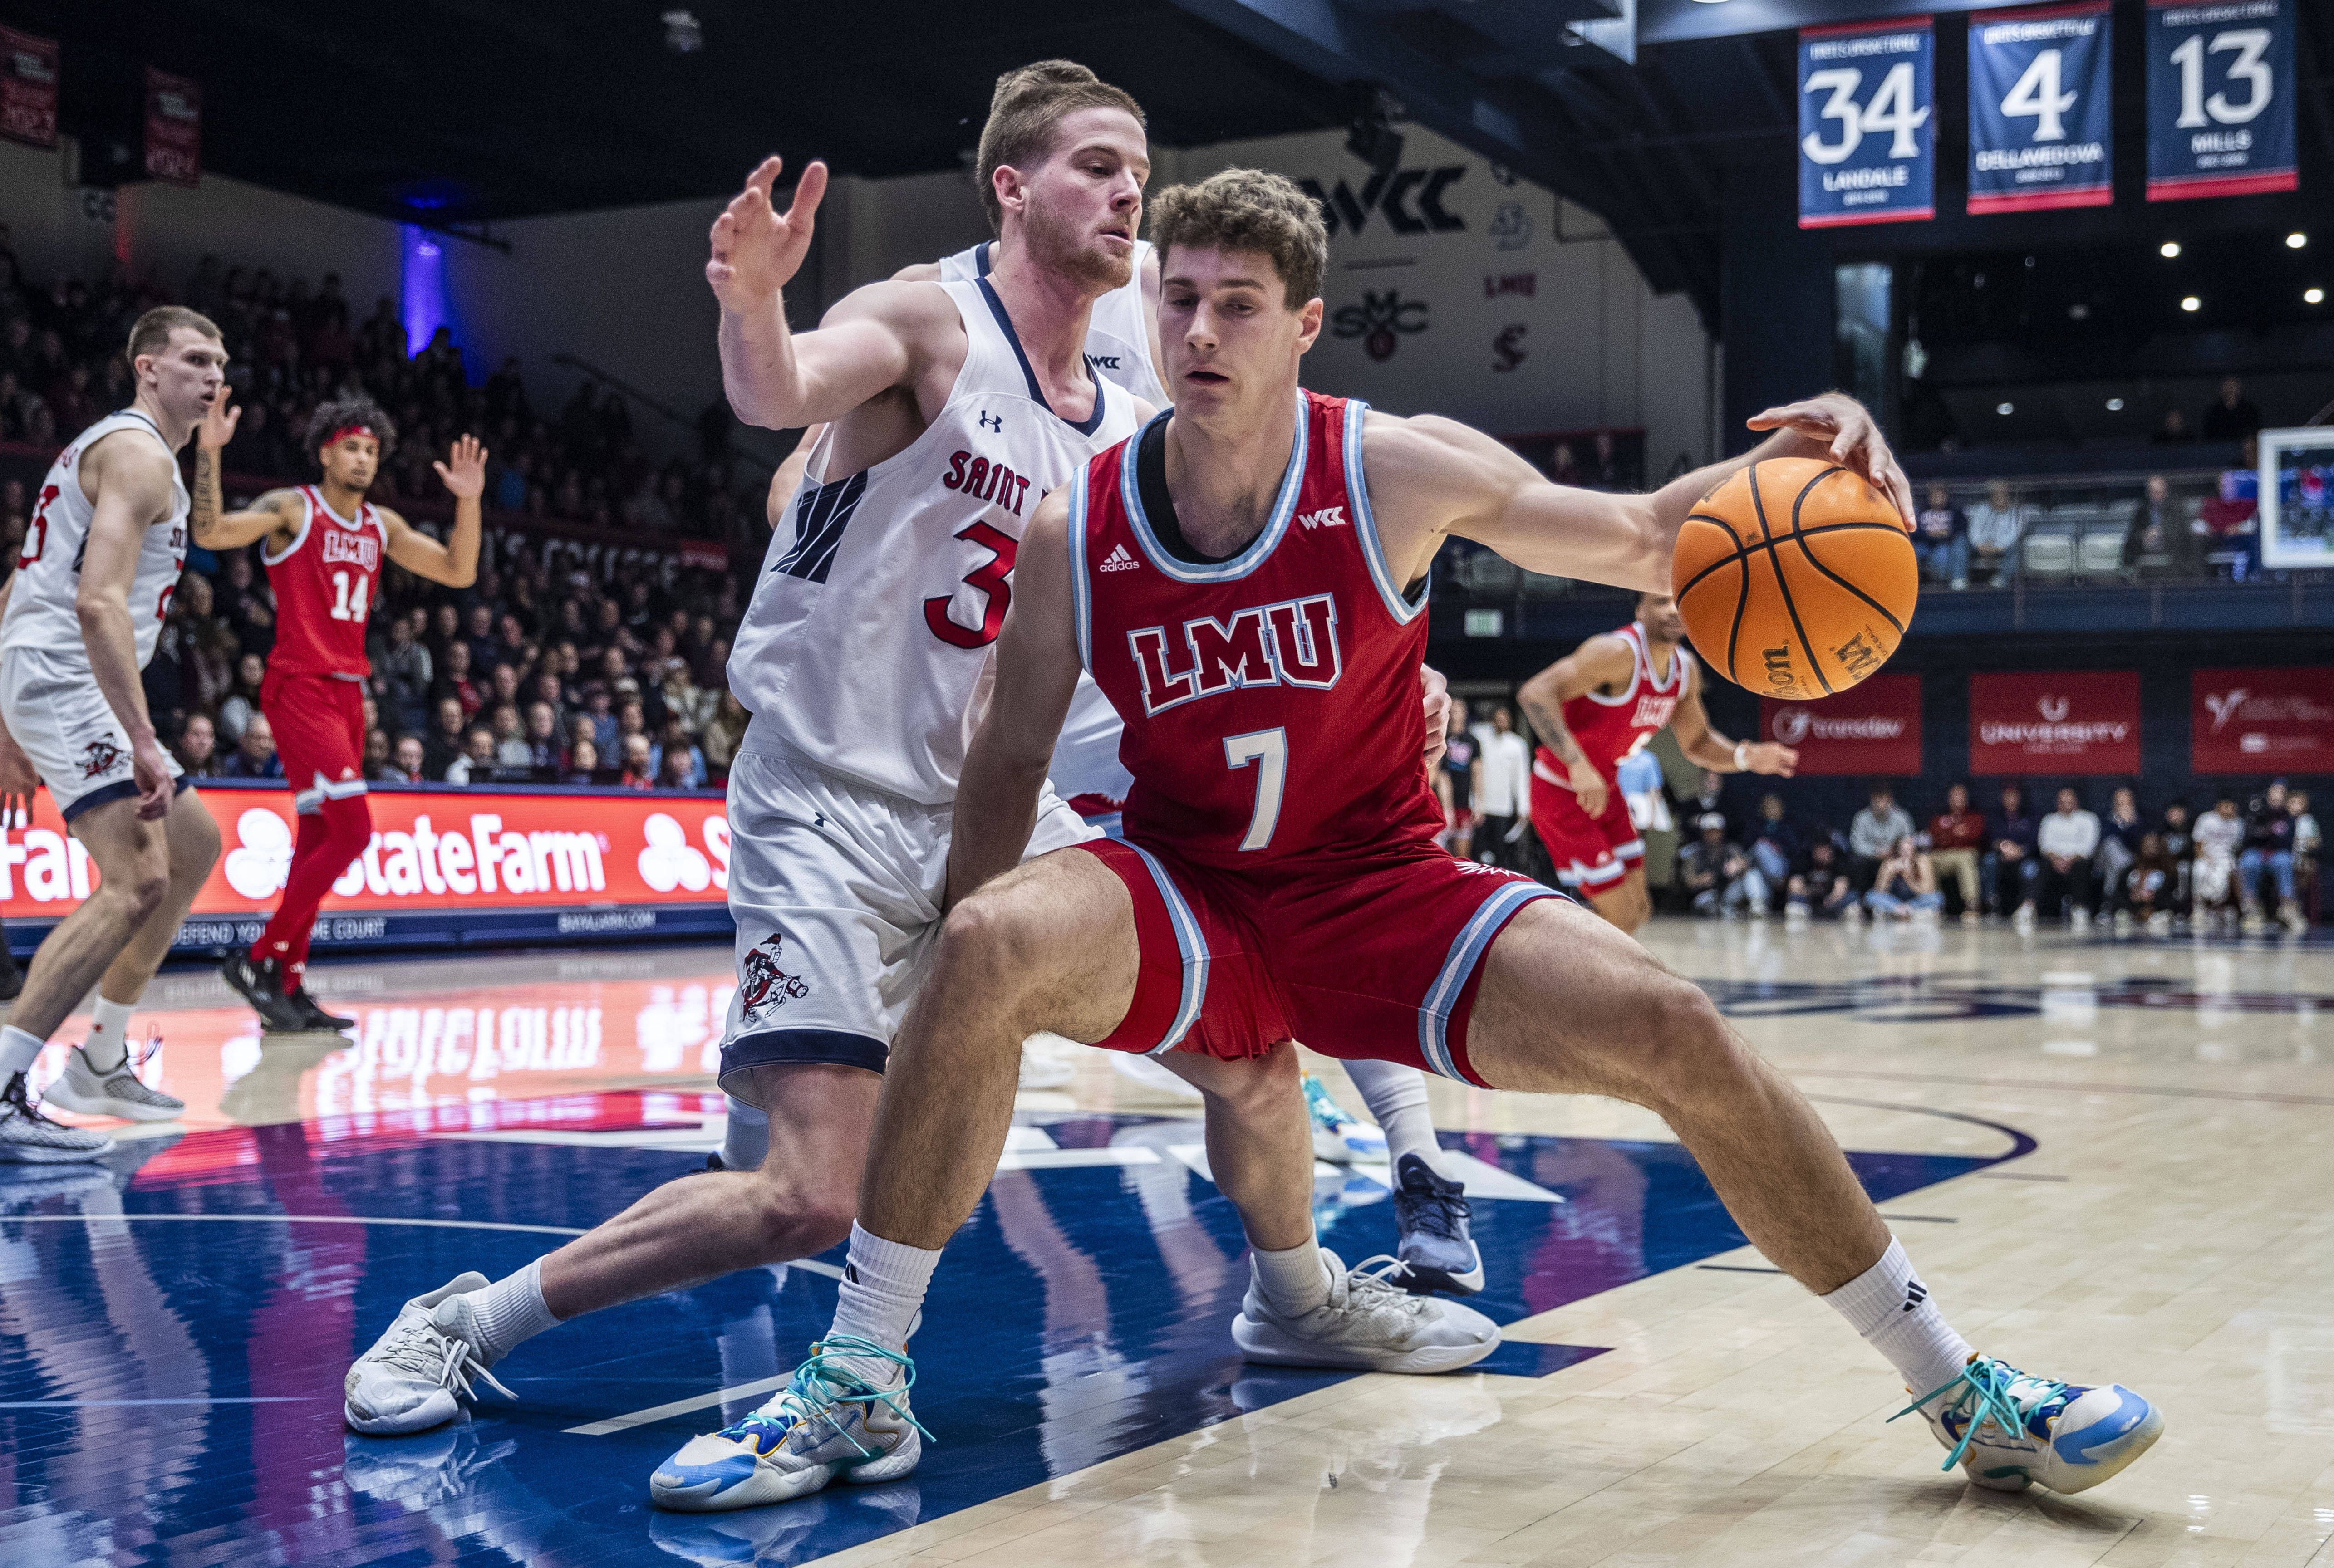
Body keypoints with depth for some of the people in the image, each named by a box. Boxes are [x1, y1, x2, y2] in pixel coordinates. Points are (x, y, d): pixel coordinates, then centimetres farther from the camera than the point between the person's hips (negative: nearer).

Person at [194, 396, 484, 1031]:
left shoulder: (382, 526, 15)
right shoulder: (291, 508, -5)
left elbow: (460, 573, 13)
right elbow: (210, 532, -21)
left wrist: (468, 501, 1)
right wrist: (210, 452, -29)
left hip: (348, 692, 8)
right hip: (300, 688, -8)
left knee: (319, 839, 8)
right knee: (350, 830, -16)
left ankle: (288, 985, 12)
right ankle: (257, 960, -8)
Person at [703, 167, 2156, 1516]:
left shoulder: (1400, 471, -9)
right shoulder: (1074, 529, -7)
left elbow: (1638, 541, -1)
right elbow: (1013, 760, 2)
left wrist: (1772, 465, -22)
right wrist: (968, 1014, -1)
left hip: (1385, 893, 0)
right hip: (1185, 901, 0)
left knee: (1672, 1029, -21)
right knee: (993, 943, -33)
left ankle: (1969, 1396, -3)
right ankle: (860, 1390, -19)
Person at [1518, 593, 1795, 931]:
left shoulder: (1686, 670, 2)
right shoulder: (1619, 652, -26)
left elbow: (1696, 743, 15)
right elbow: (1535, 694, -36)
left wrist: (1745, 757, -6)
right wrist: (1578, 765, -45)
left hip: (1605, 792, 9)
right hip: (1562, 794, -9)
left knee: (1638, 912, 13)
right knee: (1621, 918, -10)